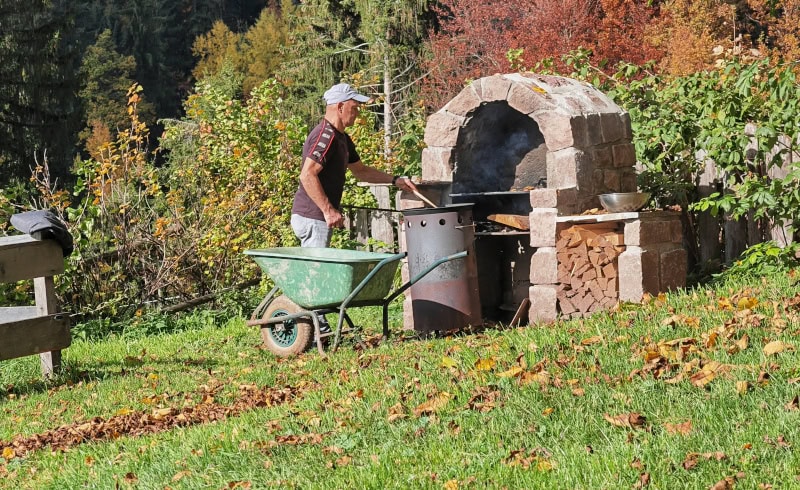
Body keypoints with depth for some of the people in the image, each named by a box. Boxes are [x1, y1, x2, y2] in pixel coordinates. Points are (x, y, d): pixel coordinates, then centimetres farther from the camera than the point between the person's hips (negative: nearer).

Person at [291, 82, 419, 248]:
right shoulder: (326, 136, -17)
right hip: (312, 219, -11)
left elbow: (360, 170, 29)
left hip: (319, 218, 11)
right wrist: (328, 210, -27)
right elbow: (307, 175, -27)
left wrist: (395, 180, 20)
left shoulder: (342, 138, 17)